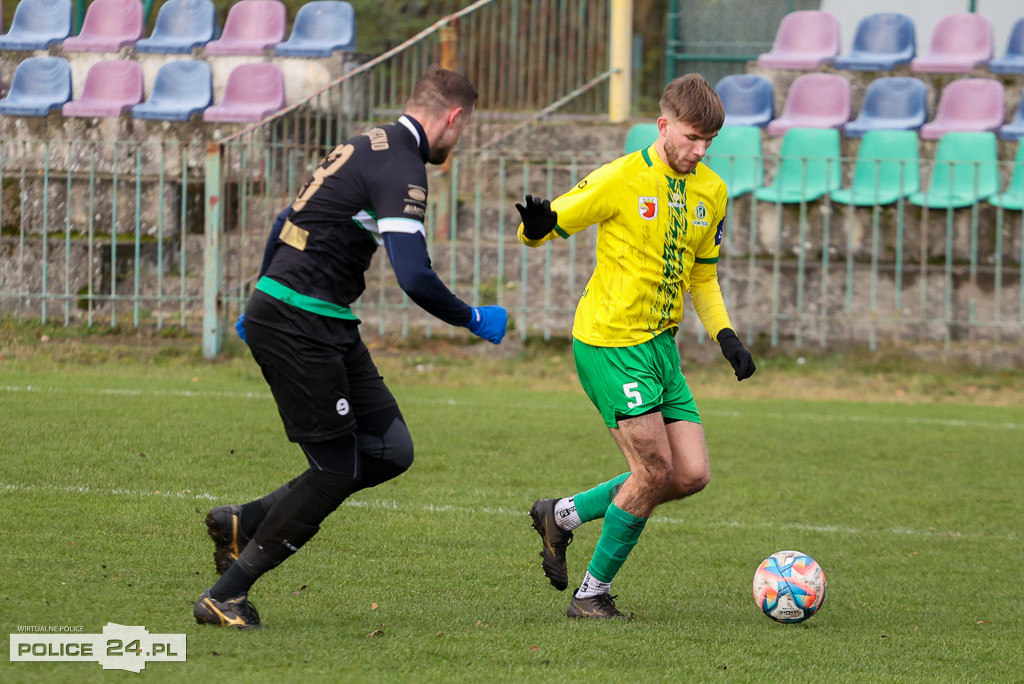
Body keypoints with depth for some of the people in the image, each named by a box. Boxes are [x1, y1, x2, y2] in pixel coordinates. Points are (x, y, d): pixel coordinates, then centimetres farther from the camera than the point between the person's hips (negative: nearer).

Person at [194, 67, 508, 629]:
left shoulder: (369, 146, 15)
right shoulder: (399, 169, -16)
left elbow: (287, 220, 25)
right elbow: (414, 278, -25)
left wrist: (261, 301, 33)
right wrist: (474, 320, -9)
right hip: (297, 325, -10)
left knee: (390, 451, 5)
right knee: (336, 469, -6)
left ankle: (245, 522, 12)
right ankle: (225, 596, 2)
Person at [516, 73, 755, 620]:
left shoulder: (710, 191, 9)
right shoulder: (621, 180, -11)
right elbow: (538, 231, -8)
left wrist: (724, 335, 6)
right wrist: (536, 224, -33)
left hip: (660, 344, 7)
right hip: (610, 342, -7)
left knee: (691, 474, 0)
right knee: (655, 468, -13)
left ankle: (561, 516, 18)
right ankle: (592, 593, 3)